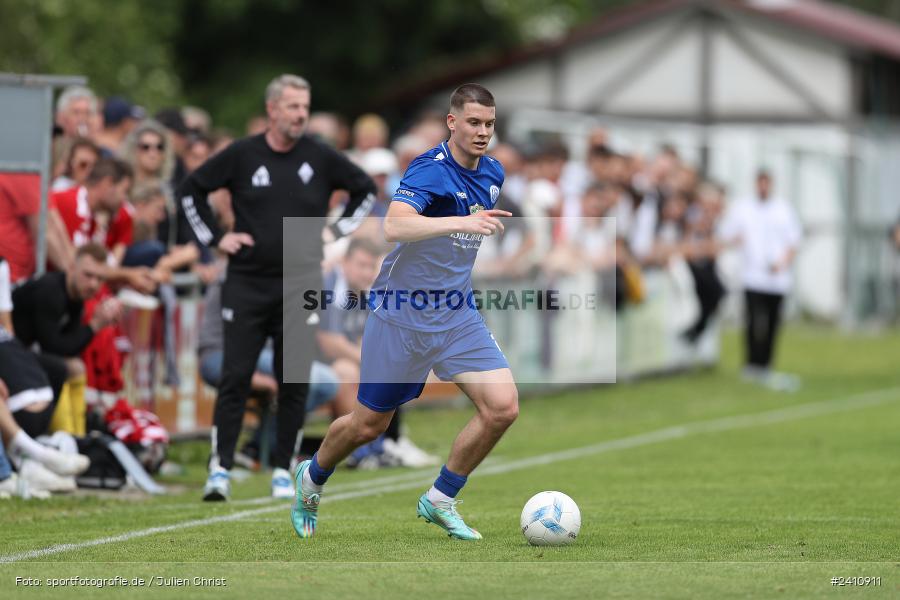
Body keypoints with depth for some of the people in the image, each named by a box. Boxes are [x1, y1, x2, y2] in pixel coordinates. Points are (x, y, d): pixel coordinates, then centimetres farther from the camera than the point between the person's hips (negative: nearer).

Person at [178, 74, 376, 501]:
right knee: (235, 378, -6)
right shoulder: (242, 156, -1)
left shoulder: (320, 158, 2)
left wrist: (337, 230, 8)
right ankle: (220, 468, -4)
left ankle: (282, 469, 11)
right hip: (246, 285, -1)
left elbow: (365, 190, 17)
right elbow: (191, 190, 10)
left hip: (300, 286, 1)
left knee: (294, 383, 2)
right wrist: (215, 238, 4)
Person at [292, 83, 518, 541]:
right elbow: (395, 226, -39)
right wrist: (462, 222, -48)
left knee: (502, 407, -13)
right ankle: (312, 479, 38)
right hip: (402, 312, -6)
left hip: (457, 314, 6)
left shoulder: (493, 174, 5)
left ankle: (440, 500, 5)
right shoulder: (429, 170, -20)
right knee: (369, 425, 7)